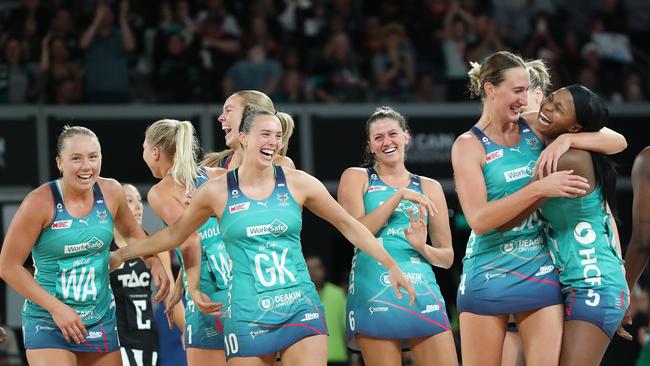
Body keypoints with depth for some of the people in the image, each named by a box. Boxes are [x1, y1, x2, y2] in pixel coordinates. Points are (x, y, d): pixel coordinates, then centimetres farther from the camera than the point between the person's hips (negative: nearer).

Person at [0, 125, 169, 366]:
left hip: (101, 319, 5)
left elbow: (131, 232, 19)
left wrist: (155, 263, 0)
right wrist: (56, 308, -16)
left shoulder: (110, 192, -2)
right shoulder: (41, 202, -16)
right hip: (49, 323, -5)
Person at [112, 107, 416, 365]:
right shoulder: (217, 191, 1)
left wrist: (391, 266, 13)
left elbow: (346, 224, 13)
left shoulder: (297, 183, 3)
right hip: (248, 316, 0)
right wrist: (119, 255, 20)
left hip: (300, 309, 0)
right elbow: (174, 234, 16)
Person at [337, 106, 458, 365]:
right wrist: (399, 195, -7)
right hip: (374, 294, -2)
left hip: (423, 293, 2)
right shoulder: (356, 178, 10)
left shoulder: (429, 188, 17)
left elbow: (447, 257, 17)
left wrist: (423, 248, -4)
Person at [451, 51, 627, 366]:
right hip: (489, 277, -3)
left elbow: (617, 142, 3)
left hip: (540, 273, 3)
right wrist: (538, 189, -25)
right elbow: (478, 219, -18)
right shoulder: (469, 146, -5)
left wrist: (564, 139, -14)